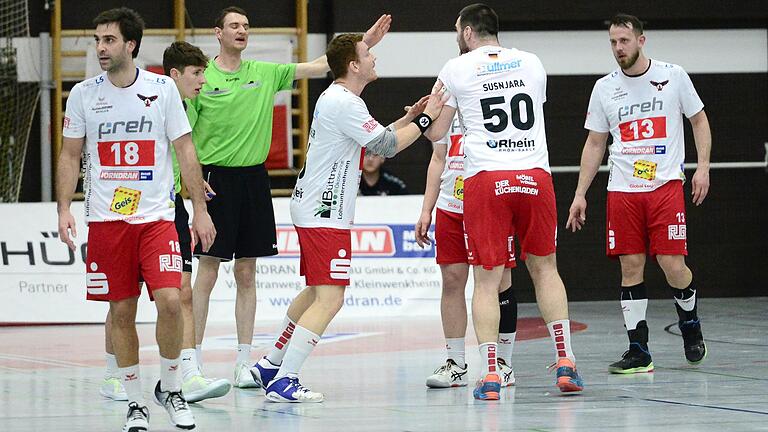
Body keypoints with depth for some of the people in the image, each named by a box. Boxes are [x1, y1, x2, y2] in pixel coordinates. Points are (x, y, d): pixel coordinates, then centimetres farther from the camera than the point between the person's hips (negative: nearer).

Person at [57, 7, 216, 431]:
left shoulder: (162, 89, 0)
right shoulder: (83, 94, 2)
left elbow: (185, 151, 4)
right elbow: (70, 156, 9)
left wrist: (200, 210, 1)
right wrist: (64, 209, -2)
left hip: (156, 217, -1)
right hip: (106, 219, 1)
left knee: (170, 301, -14)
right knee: (121, 312, 3)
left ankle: (169, 388, 7)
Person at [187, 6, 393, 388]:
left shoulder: (264, 73, 9)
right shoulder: (201, 78, -3)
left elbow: (317, 67, 7)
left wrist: (364, 43, -1)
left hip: (254, 178, 4)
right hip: (217, 177, -4)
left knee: (247, 273, 7)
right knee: (207, 272, -4)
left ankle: (244, 362, 10)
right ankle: (194, 358, 1)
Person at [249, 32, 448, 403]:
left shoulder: (336, 98, 15)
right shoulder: (344, 103, -18)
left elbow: (375, 140, 25)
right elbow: (387, 146, -16)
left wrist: (408, 118, 16)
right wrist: (424, 120, -5)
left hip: (312, 208, 11)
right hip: (325, 215, -11)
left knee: (314, 293, 22)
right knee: (329, 299, -13)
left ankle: (270, 366, 29)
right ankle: (282, 382, -17)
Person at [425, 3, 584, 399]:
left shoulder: (456, 69, 4)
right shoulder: (532, 63, 14)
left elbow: (436, 132, 10)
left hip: (485, 179, -3)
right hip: (534, 174, 3)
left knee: (487, 280, 1)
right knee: (544, 268, 15)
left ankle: (490, 374, -6)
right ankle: (565, 362, 8)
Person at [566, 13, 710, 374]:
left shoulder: (673, 76, 2)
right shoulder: (604, 88, 9)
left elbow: (699, 120, 11)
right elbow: (595, 144, 14)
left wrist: (703, 167, -1)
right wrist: (580, 194, 9)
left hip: (666, 185, -2)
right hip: (622, 191, 2)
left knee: (672, 265, -9)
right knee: (630, 267, -3)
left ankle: (689, 322, 21)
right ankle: (638, 351, 1)